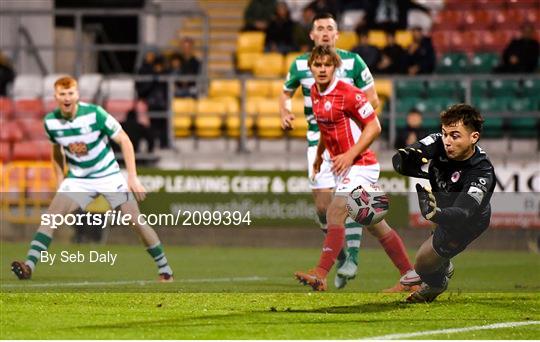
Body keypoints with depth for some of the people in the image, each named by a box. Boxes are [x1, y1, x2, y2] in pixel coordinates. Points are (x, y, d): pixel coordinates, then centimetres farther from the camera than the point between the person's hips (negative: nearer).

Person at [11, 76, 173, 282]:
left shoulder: (95, 114, -19)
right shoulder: (51, 122, -7)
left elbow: (124, 140, -11)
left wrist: (132, 178, -14)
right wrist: (60, 181, 8)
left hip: (109, 176, -3)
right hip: (77, 179, 3)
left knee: (136, 221, -9)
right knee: (51, 214, -19)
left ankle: (165, 270, 7)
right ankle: (29, 266, -26)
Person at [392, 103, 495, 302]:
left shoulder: (482, 174, -40)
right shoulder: (439, 143, -26)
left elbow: (461, 215, -50)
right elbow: (399, 161, -32)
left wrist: (435, 213, -71)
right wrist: (407, 159, -57)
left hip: (466, 225, -6)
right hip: (441, 201, 6)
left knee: (423, 262, -7)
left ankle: (437, 281, 34)